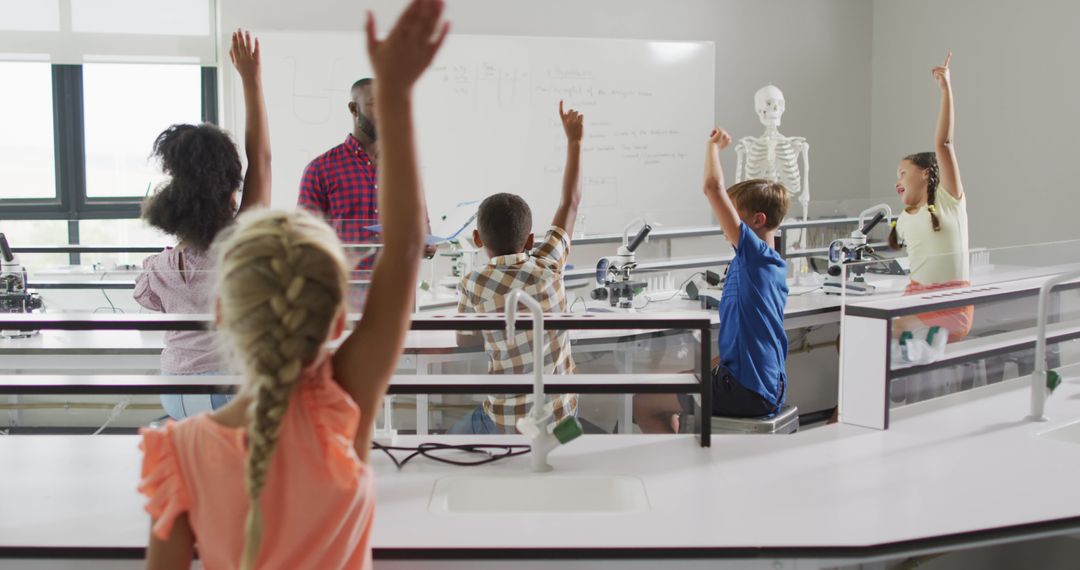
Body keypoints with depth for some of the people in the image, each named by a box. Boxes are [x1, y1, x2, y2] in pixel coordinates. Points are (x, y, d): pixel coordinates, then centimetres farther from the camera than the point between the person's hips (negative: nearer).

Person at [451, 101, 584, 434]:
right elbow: (570, 202, 6)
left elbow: (465, 340, 5)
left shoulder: (472, 286, -13)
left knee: (453, 438, 25)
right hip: (562, 416, 2)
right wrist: (574, 142, 15)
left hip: (505, 425, -2)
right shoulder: (546, 266, -8)